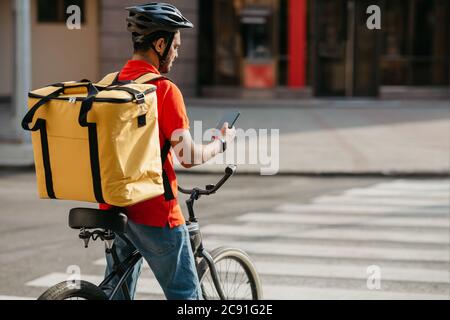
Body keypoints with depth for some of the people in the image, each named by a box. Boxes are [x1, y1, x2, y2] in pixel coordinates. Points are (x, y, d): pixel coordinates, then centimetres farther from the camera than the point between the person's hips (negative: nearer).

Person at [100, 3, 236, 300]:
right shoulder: (164, 90, -15)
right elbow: (190, 157, -17)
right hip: (153, 212, -7)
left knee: (118, 292, 17)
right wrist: (222, 142, 2)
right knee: (186, 297, 2)